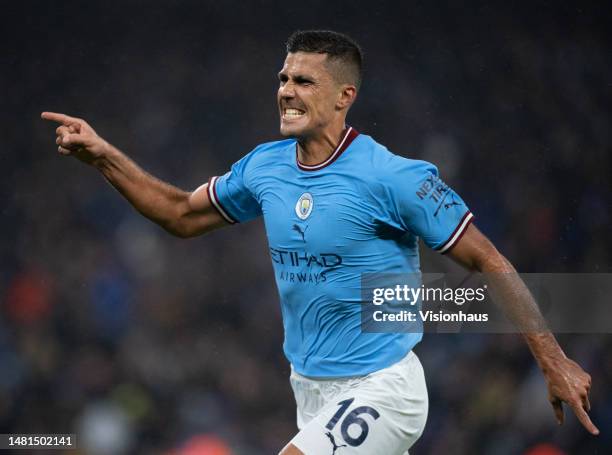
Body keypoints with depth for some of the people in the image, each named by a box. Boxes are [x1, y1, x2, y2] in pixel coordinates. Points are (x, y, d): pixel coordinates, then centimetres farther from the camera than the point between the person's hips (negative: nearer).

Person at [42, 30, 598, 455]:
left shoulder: (394, 177, -17)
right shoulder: (264, 167, 3)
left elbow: (490, 264, -13)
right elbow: (183, 214, 19)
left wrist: (554, 361, -15)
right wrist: (104, 156, 8)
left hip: (379, 390, -7)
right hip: (311, 391, 7)